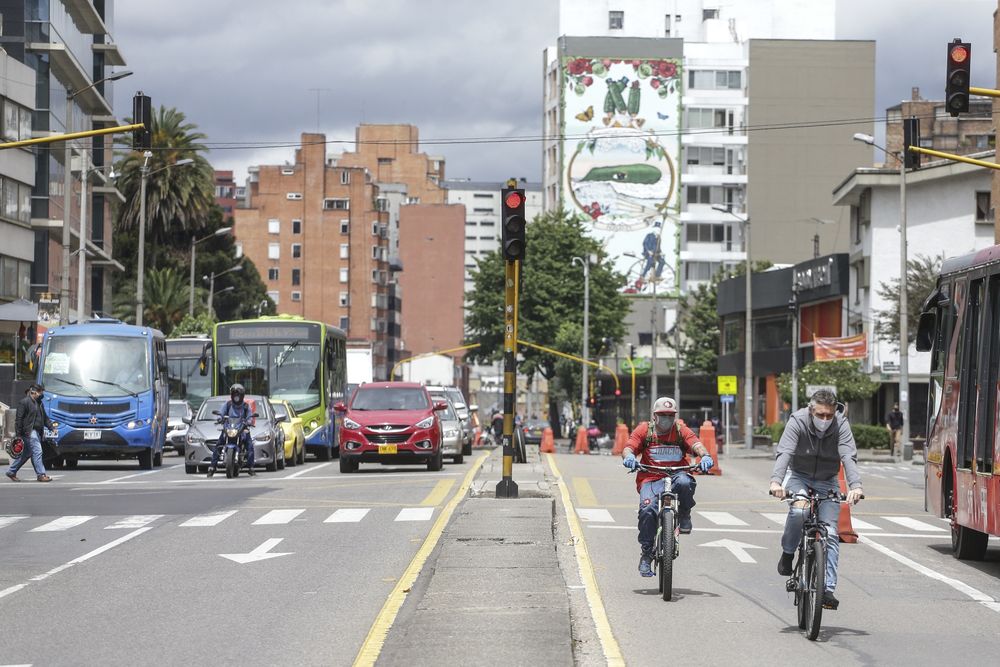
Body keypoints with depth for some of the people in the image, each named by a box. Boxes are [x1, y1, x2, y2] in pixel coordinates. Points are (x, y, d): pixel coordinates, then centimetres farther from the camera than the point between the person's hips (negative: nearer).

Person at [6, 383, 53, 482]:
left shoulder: (39, 403, 19)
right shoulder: (24, 402, -7)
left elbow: (44, 417, 25)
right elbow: (19, 419, -9)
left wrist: (51, 425, 8)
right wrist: (18, 434, -13)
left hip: (37, 432, 9)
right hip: (29, 431, -9)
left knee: (25, 454, 13)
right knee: (37, 452, -13)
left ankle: (11, 472, 23)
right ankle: (40, 475, -11)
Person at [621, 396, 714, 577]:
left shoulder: (681, 431, 11)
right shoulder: (644, 430, 9)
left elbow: (696, 444, -6)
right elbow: (629, 447, -3)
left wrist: (705, 455, -30)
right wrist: (628, 457, -29)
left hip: (677, 474, 0)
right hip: (651, 479, 0)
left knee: (685, 483, -36)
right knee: (647, 509, -27)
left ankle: (684, 515, -4)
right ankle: (646, 555, -14)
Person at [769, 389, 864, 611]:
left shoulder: (841, 425, -15)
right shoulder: (797, 421, -19)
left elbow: (849, 457, -27)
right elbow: (784, 452, -30)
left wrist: (855, 485, -44)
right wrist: (776, 481, -47)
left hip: (827, 482, 1)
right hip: (799, 476, -1)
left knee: (830, 533, -10)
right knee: (798, 510, -33)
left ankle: (828, 589, -9)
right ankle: (787, 553, -7)